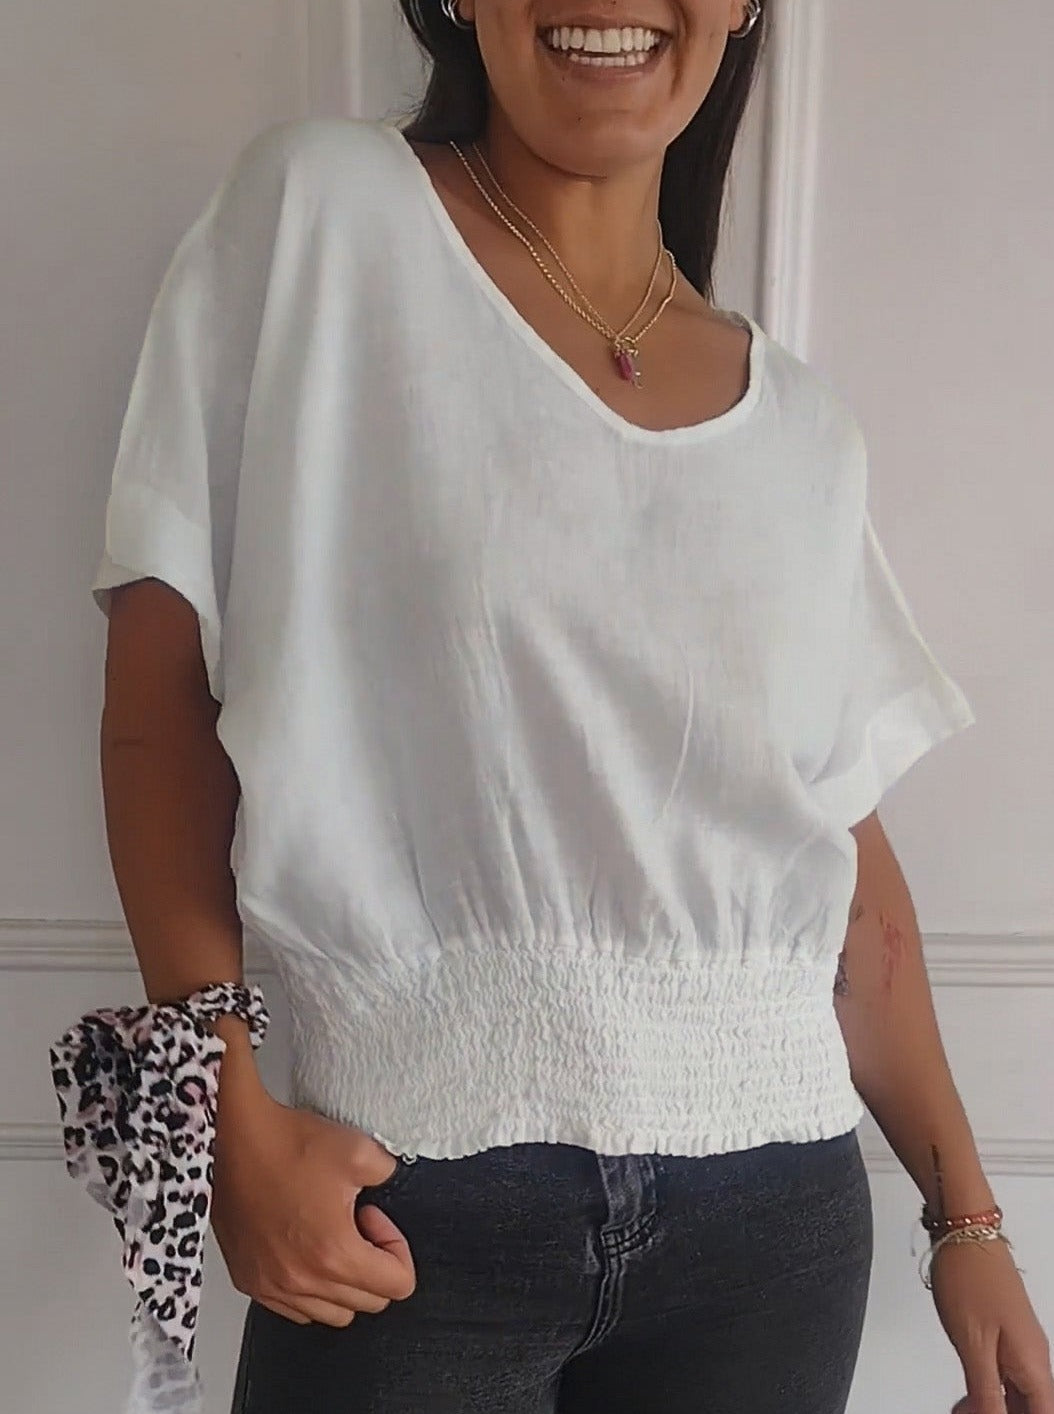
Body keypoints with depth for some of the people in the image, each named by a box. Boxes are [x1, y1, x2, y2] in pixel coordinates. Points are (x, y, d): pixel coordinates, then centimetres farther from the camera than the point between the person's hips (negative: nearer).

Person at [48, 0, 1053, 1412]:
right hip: (413, 1196, -3)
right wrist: (231, 1117, -12)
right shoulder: (320, 207, -4)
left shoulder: (799, 422, 7)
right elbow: (161, 696, -6)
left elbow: (848, 845, 10)